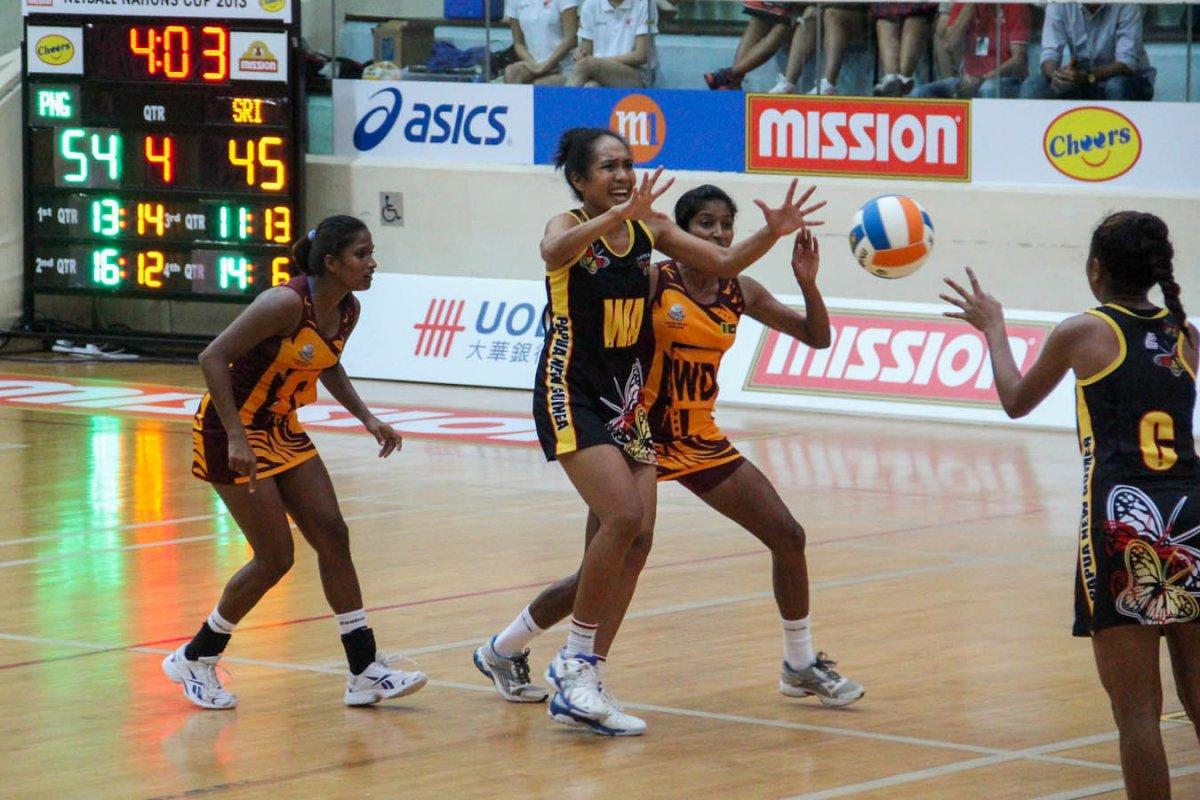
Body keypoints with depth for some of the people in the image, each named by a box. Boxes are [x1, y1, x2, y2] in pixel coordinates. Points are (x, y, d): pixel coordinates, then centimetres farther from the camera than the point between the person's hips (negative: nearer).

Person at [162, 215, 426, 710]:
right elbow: (213, 358, -28)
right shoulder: (288, 303, -27)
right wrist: (236, 437, -32)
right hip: (230, 430, -8)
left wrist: (366, 418, 10)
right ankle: (193, 660, 11)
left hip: (282, 429, 8)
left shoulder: (348, 311, -1)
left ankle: (365, 673, 5)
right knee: (275, 558, -6)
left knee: (333, 538, 1)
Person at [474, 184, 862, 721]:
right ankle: (501, 652, 14)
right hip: (642, 436, -6)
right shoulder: (652, 282, -13)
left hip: (701, 442, 6)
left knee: (788, 536, 0)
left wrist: (808, 283, -11)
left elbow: (817, 338, 6)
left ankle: (801, 666, 16)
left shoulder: (741, 294, 2)